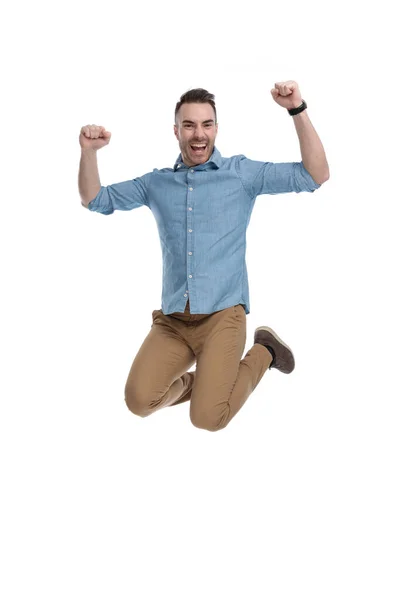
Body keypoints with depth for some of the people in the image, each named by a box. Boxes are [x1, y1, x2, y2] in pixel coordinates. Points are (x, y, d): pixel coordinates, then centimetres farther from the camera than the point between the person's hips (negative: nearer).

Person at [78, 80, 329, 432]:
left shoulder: (242, 173, 3)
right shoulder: (156, 183, 13)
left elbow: (317, 176, -3)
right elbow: (95, 200, 17)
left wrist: (297, 110, -14)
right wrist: (89, 152, -2)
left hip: (222, 314, -3)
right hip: (171, 319, 3)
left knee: (208, 417, -18)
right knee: (139, 400, -18)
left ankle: (263, 352, 10)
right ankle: (203, 380, 15)